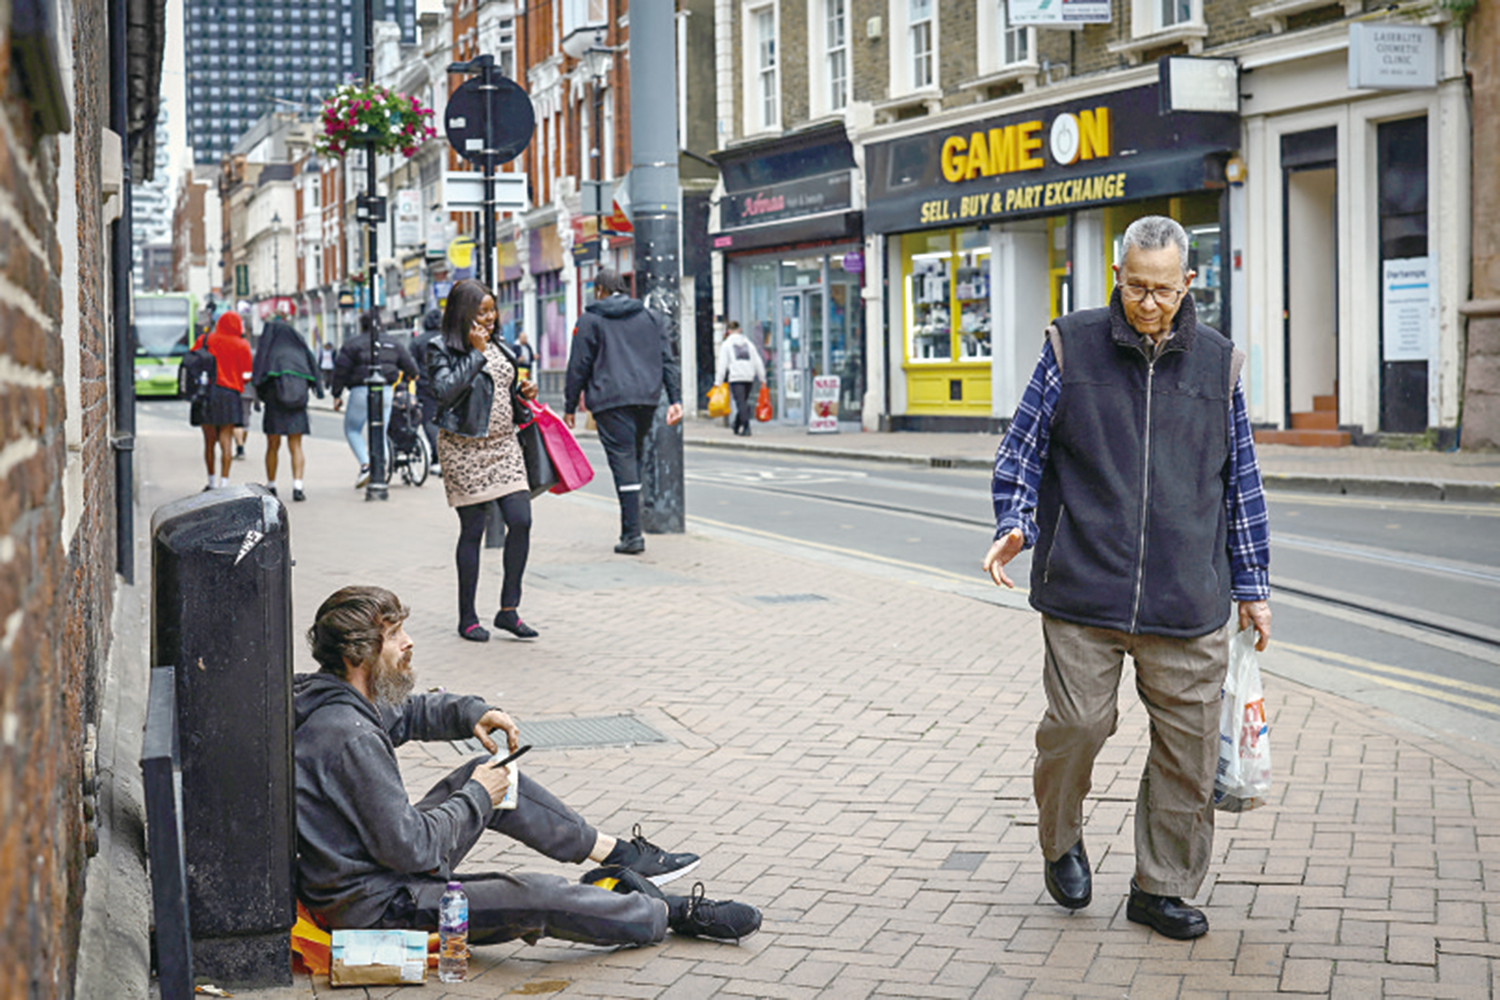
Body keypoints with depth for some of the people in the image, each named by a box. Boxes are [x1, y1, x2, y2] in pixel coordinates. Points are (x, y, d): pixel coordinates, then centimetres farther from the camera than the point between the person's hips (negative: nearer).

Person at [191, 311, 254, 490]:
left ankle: (212, 482, 16)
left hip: (205, 393, 2)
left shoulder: (205, 340, 4)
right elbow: (247, 373, 3)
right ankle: (224, 482, -7)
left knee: (209, 441, 9)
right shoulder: (242, 346, 0)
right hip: (229, 394, -2)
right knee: (226, 440, -1)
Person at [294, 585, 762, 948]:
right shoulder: (350, 738, -30)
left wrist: (471, 713, 4)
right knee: (537, 896, -19)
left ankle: (618, 854, 24)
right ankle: (670, 914, 1)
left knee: (490, 779, 16)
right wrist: (476, 798, -12)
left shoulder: (323, 698, 1)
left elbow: (405, 713, 23)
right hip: (377, 905, -11)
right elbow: (413, 850, -28)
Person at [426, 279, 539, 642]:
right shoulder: (441, 351, -5)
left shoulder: (499, 346, 13)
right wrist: (476, 351, -17)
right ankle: (467, 617, 12)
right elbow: (446, 391, -21)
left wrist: (522, 392, 4)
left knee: (521, 521, -5)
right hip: (464, 449, -6)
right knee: (472, 530, -1)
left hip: (504, 444, 6)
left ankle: (508, 609, 7)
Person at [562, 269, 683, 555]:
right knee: (635, 457, 16)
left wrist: (570, 408, 7)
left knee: (623, 460, -8)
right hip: (647, 400, 5)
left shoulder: (590, 320, 4)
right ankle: (631, 527, 16)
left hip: (610, 402, -5)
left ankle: (632, 534, -13)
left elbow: (578, 367, 2)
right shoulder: (651, 317, 17)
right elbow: (667, 360, 11)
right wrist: (675, 399, 8)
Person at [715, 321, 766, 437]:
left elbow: (723, 365, -1)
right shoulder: (748, 343, 16)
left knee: (740, 403, -9)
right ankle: (737, 427, 21)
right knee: (743, 402, 15)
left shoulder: (726, 344, 5)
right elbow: (758, 362, 12)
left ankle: (746, 428, -21)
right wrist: (762, 378, 16)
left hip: (735, 377, -4)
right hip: (749, 377, 4)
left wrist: (718, 382, 0)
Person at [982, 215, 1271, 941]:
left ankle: (1162, 887, 19)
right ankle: (1060, 842, 26)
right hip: (1083, 590, -2)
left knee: (1188, 744, 4)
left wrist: (1251, 586, 16)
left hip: (1187, 604, 2)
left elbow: (1242, 482, 16)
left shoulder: (1217, 364, 9)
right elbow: (1021, 450, 7)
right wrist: (1016, 525, -10)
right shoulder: (1071, 348, 3)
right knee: (1075, 725, -4)